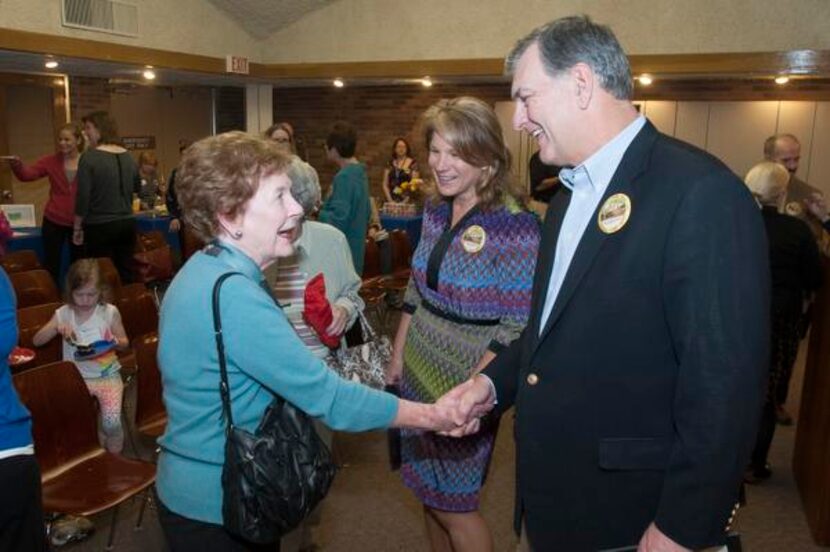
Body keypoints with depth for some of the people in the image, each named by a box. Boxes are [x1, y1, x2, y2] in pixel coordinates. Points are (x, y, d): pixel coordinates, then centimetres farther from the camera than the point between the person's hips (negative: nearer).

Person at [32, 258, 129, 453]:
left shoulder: (110, 312, -2)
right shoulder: (63, 314, 3)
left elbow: (124, 343, 9)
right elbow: (37, 341, 6)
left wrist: (115, 342, -15)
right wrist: (57, 328, -12)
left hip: (107, 374, -2)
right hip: (77, 377, 2)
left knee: (112, 420, -22)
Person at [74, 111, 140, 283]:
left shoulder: (90, 157, -12)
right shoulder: (128, 157, 5)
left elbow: (82, 197, -13)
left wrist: (77, 228, -3)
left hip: (100, 227, -5)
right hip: (127, 224, 5)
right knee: (125, 275, 11)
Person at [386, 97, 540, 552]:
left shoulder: (514, 226, -19)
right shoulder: (435, 211, 1)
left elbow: (517, 326, -18)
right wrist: (397, 357, 11)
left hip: (467, 381, -6)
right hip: (419, 370, 6)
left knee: (453, 502, 9)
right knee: (428, 492, 20)